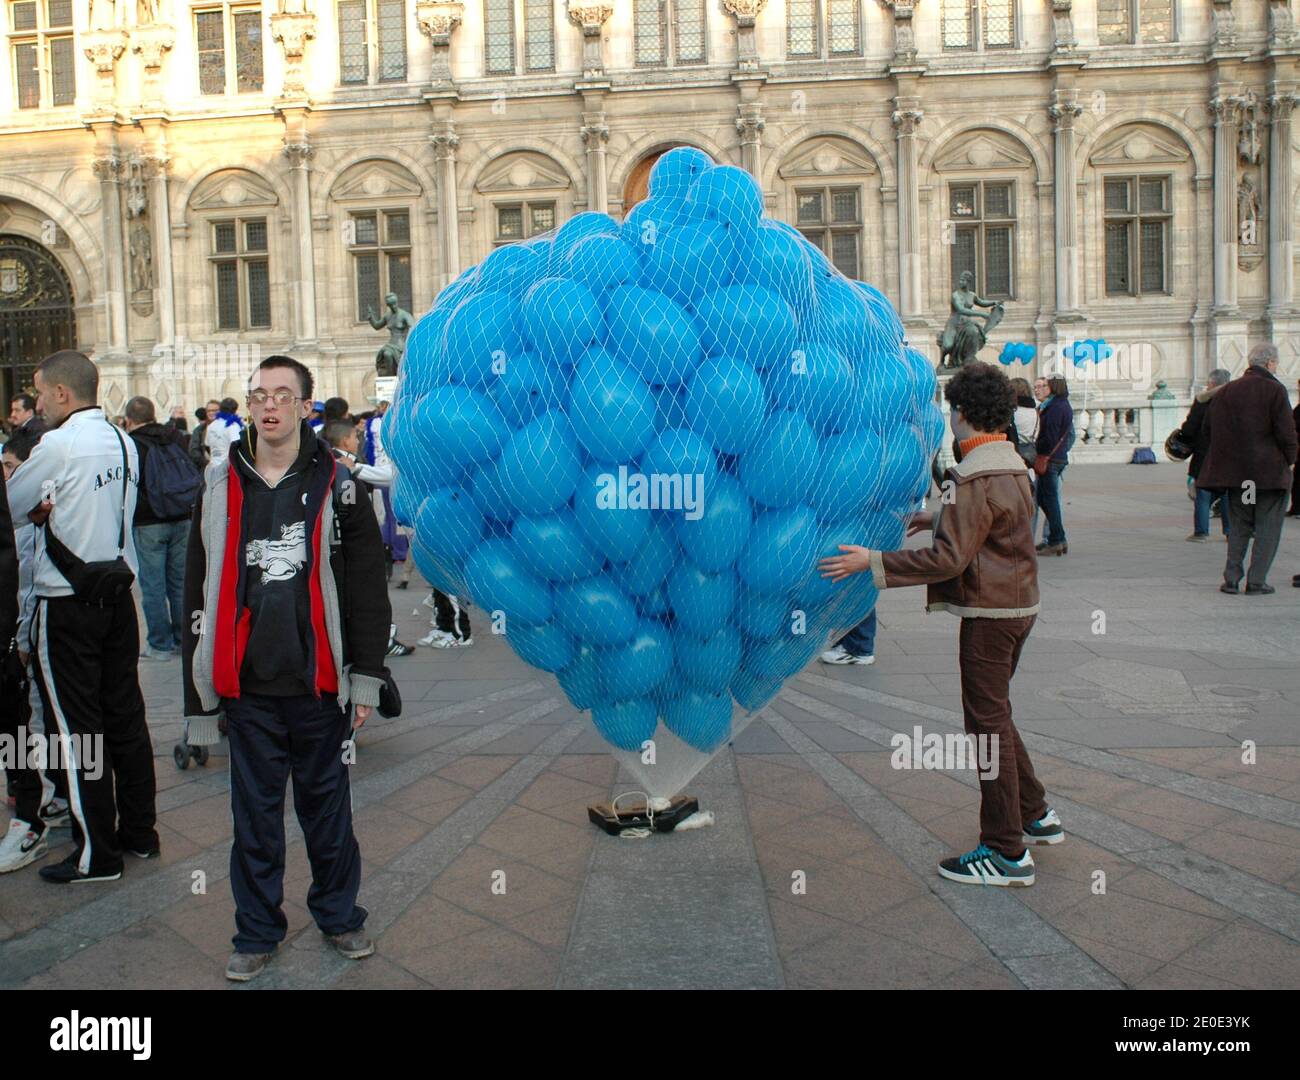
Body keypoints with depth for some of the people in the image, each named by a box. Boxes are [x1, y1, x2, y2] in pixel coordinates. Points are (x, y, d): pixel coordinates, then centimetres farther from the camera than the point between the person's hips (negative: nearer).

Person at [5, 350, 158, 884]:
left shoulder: (58, 445, -16)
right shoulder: (123, 442, 6)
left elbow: (10, 504, -6)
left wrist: (38, 508, 13)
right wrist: (50, 507, -2)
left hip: (66, 605, -7)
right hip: (119, 595, 7)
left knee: (78, 728, 2)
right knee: (126, 716, 14)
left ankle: (97, 854, 12)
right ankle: (139, 831, 26)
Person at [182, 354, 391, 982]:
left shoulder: (335, 484, 0)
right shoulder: (219, 486, 5)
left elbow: (367, 589, 0)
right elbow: (200, 589, 8)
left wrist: (366, 678, -2)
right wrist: (199, 685, 6)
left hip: (320, 683, -1)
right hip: (248, 685, 1)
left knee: (326, 805, 12)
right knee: (255, 813, 11)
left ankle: (338, 914, 31)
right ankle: (257, 931, 29)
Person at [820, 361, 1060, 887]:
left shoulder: (976, 477, -21)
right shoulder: (1010, 462, 10)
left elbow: (949, 559, -26)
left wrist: (873, 561, -25)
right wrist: (938, 517, 35)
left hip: (990, 612, -10)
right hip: (1017, 603, 10)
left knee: (988, 722, -2)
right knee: (993, 715, 21)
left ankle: (1007, 854, 5)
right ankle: (1036, 815, 32)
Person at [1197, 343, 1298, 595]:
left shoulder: (1226, 391, 6)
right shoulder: (1274, 390, -9)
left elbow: (1208, 429, 10)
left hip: (1235, 470, 5)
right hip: (1269, 471, -5)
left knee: (1238, 527, 13)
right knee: (1267, 528, 5)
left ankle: (1231, 579, 8)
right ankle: (1256, 581, 3)